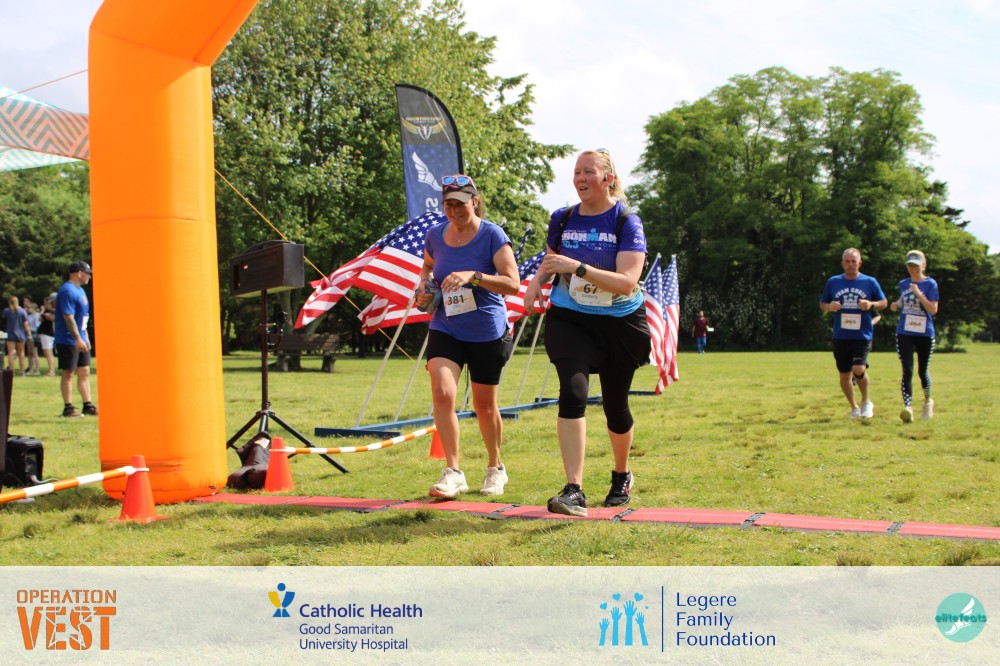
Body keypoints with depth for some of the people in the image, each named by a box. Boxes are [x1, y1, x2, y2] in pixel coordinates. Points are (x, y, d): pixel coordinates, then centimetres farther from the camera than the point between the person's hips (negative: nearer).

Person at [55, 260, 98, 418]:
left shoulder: (80, 290, 15)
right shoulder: (67, 291, -16)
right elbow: (68, 317, -23)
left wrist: (86, 338, 21)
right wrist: (78, 339, -26)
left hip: (80, 341, 10)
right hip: (68, 341, -10)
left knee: (84, 372, 10)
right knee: (68, 374, -2)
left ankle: (88, 406, 14)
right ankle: (68, 408, 3)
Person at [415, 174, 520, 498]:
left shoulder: (492, 235, -11)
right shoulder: (435, 235, 2)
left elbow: (512, 283, -19)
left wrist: (472, 276, -30)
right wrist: (424, 287, 3)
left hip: (487, 333, -3)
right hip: (445, 329, 3)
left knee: (484, 405, 9)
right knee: (442, 393, -18)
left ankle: (495, 468, 32)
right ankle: (453, 472, -11)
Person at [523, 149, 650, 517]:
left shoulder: (627, 223, -12)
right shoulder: (562, 219, 0)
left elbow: (627, 282, -23)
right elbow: (550, 259, 19)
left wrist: (577, 267, -31)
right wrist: (537, 281, -3)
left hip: (619, 324, -1)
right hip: (569, 320, 2)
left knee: (615, 406, 11)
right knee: (572, 393, -21)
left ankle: (622, 476, 40)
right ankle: (574, 491, -23)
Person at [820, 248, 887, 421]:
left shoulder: (870, 282, 2)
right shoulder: (833, 282, 6)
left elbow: (884, 302, 10)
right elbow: (822, 304, 14)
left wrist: (871, 305, -11)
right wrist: (829, 307, -10)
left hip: (863, 337, -2)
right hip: (840, 337, 3)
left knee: (859, 369, -19)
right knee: (844, 375, 5)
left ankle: (866, 402, 7)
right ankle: (854, 407, 26)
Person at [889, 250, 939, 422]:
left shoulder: (930, 284, -5)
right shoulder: (903, 284, 8)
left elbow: (933, 309, -13)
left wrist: (918, 293, -20)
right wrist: (897, 305, 5)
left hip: (925, 334, -2)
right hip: (904, 333, 2)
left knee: (923, 371, 9)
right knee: (907, 371, -10)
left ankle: (928, 401, 35)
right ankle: (908, 407, -18)